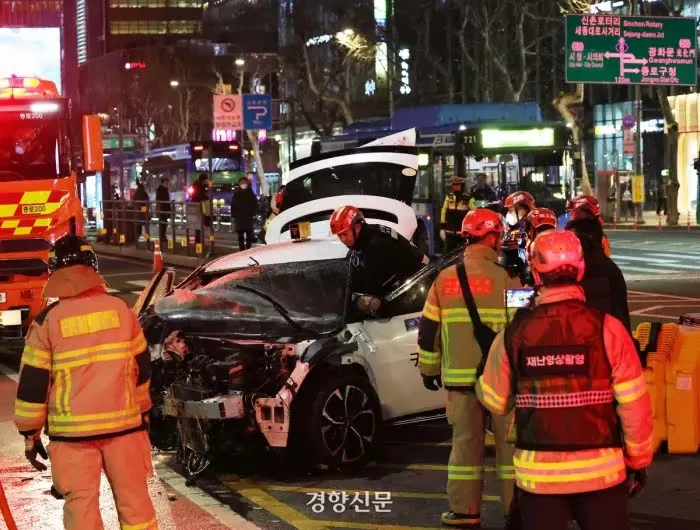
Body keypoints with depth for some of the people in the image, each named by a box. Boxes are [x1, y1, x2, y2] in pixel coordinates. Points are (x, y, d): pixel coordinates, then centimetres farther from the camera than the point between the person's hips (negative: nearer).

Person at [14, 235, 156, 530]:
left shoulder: (47, 321, -8)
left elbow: (33, 383, -5)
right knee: (134, 498, 11)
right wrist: (143, 413, 23)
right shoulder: (121, 310, 1)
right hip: (124, 423, 2)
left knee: (81, 505, 5)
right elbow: (142, 368, 10)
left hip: (73, 431, -2)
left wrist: (30, 433, 5)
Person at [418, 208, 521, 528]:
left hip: (459, 376, 3)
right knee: (510, 442, 5)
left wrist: (429, 369, 19)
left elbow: (429, 329, 8)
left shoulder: (444, 279, 5)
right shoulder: (505, 278, -7)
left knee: (465, 441, 9)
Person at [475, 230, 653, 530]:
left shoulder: (513, 334, -4)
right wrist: (638, 460, 4)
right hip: (599, 471, -1)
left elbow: (495, 402, 6)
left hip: (538, 473, 1)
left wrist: (481, 378, 27)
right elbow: (633, 404, -9)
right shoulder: (606, 328, -10)